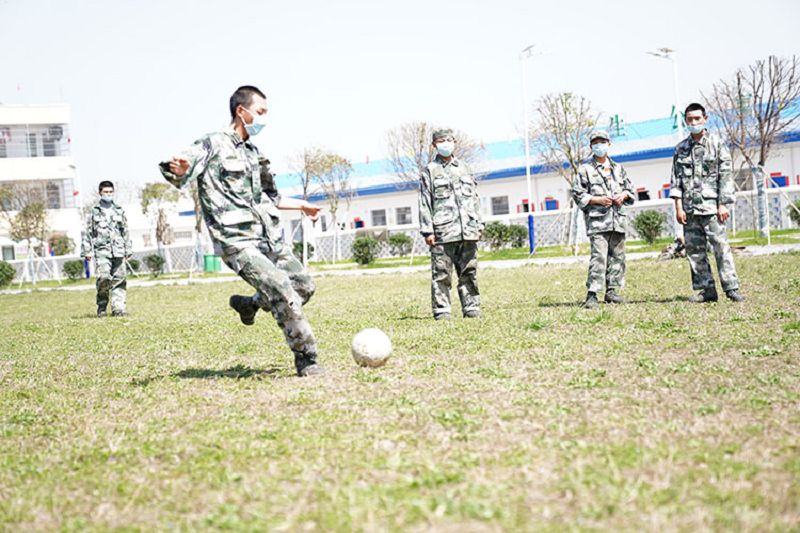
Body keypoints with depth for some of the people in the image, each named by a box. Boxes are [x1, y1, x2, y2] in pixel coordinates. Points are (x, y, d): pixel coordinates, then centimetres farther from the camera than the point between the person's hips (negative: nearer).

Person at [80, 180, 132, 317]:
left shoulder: (119, 211, 15)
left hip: (118, 251, 3)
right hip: (101, 251, -3)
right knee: (103, 278, -16)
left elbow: (125, 232, 19)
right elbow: (87, 232, 5)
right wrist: (87, 251, 0)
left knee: (119, 279, -2)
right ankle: (102, 307, -2)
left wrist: (128, 250, 15)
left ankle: (118, 308, 2)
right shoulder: (94, 211, 5)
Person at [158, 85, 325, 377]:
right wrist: (178, 169, -42)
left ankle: (248, 304, 31)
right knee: (284, 295, -17)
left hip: (270, 238, 8)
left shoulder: (253, 152, 20)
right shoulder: (212, 145, -4)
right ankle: (306, 360, -4)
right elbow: (178, 174, -18)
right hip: (238, 242, -8)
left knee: (304, 287, 9)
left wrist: (302, 205, 42)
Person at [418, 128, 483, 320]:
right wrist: (427, 230, -7)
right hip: (442, 231, -4)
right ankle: (442, 310, -2)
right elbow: (425, 204, 0)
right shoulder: (429, 171, 5)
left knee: (469, 272, 6)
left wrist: (479, 224, 14)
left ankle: (472, 307, 11)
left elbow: (475, 198, 22)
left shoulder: (464, 168, 19)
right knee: (441, 274, -6)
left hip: (467, 231, 4)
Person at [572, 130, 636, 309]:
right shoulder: (585, 170, 2)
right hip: (597, 220, -5)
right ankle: (591, 295, -14)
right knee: (599, 257, -14)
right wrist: (597, 200, -12)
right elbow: (577, 194, -1)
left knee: (617, 257, 8)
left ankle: (611, 291, 17)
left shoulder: (618, 168, 17)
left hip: (618, 220, 6)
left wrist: (624, 196, 0)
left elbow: (631, 189, 23)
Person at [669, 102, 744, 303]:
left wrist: (723, 204, -8)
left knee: (721, 246, -9)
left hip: (711, 206, -4)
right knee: (694, 250, 3)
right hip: (689, 209, 4)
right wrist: (678, 207, 1)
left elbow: (725, 175, -1)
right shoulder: (681, 148, 12)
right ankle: (706, 289, 9)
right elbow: (675, 179, 9)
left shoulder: (717, 144, 3)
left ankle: (731, 288, -7)